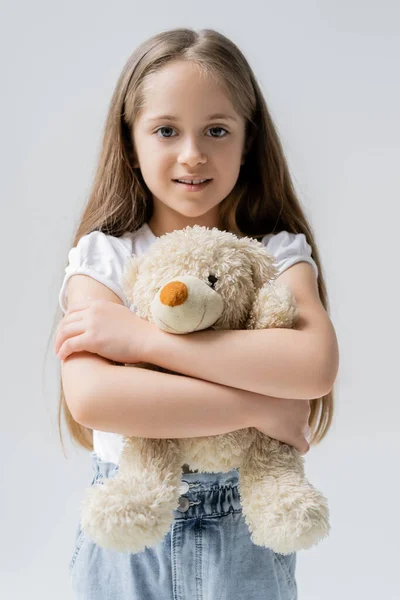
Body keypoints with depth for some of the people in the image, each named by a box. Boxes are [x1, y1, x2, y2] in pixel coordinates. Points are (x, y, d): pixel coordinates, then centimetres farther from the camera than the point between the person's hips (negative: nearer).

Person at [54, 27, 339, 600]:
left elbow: (316, 364, -27)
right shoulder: (102, 257, -10)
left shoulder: (279, 252, -8)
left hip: (243, 532, 1)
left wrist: (139, 335, -27)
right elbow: (89, 397, -25)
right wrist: (258, 407, -26)